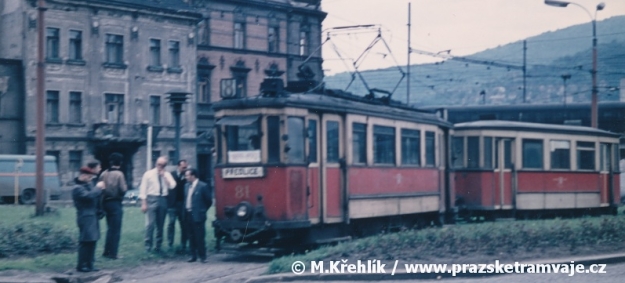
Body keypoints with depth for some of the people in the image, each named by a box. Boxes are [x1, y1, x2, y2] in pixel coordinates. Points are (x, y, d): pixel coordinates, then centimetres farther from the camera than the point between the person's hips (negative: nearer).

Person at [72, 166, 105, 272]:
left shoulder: (88, 185, 17)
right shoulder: (77, 188, -12)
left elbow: (95, 198, 22)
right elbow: (89, 196, -27)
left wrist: (99, 189, 4)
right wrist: (98, 188, -14)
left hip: (92, 217, 9)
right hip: (85, 217, -9)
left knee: (92, 241, 10)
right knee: (85, 242, -10)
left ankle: (89, 264, 16)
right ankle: (81, 266, -6)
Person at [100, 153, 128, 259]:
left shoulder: (104, 174, 2)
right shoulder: (119, 174, -14)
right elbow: (123, 189, -17)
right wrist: (126, 186, 2)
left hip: (105, 202, 6)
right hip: (115, 203, -6)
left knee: (110, 228, 19)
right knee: (116, 229, 1)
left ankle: (107, 251, 20)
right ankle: (112, 253, 1)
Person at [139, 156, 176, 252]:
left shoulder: (167, 175, 11)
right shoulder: (148, 174, 2)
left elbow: (172, 186, -5)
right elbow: (143, 189, 0)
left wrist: (164, 175, -9)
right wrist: (143, 203, -8)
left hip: (163, 200, 3)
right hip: (152, 199, -3)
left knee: (160, 225, 8)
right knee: (150, 223, -11)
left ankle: (158, 246, 16)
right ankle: (148, 246, -5)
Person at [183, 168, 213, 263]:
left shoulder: (203, 186, -9)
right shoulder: (186, 186, 11)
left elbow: (209, 200, -3)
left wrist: (202, 210, 3)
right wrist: (185, 211, 10)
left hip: (197, 216, -6)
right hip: (188, 215, 6)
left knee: (200, 237, -3)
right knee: (191, 237, 10)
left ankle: (202, 256, 4)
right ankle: (193, 256, 17)